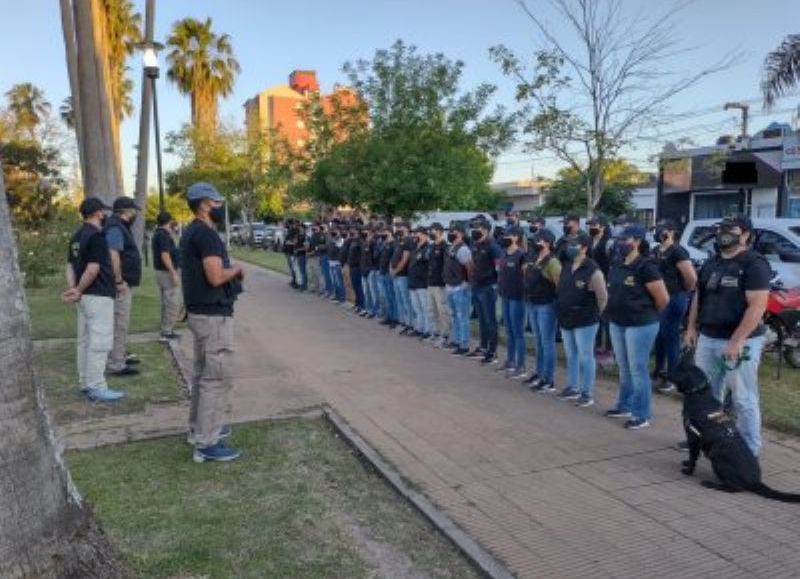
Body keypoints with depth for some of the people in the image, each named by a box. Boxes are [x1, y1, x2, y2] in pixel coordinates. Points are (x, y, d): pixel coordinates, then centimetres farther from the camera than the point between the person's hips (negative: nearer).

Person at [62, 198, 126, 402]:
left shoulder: (76, 236, 13)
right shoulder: (97, 235, -15)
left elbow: (70, 265, 11)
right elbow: (93, 269, -21)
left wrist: (73, 289, -1)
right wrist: (79, 291, -9)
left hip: (86, 295, 10)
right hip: (99, 296, -10)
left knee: (85, 340, 14)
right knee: (100, 341, -7)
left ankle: (85, 383, 22)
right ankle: (96, 387, -4)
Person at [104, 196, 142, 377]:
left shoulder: (121, 227, 18)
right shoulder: (115, 228, -14)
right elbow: (113, 255, -25)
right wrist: (119, 281, -24)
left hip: (125, 284, 11)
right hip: (121, 285, -11)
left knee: (121, 323, 18)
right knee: (119, 324, -8)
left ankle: (120, 357, 28)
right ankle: (116, 365, -5)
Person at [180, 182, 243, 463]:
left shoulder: (191, 232, 14)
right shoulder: (206, 233, -18)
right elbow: (216, 276, -26)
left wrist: (230, 272, 9)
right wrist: (236, 269, -7)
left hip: (200, 312, 11)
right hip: (214, 315, -11)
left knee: (203, 374, 20)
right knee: (216, 378, -5)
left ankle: (199, 428, 33)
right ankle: (207, 444, 0)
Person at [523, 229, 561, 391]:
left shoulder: (552, 261, -16)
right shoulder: (532, 258, 9)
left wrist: (559, 304, -19)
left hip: (546, 305, -9)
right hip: (531, 304, 9)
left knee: (547, 342, -3)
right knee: (538, 341, 18)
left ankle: (549, 380, 4)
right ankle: (539, 373, 32)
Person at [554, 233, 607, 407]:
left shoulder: (593, 270, -16)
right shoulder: (567, 267, 7)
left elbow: (603, 297, -14)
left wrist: (595, 315, -5)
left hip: (585, 321, -7)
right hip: (566, 320, 8)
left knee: (585, 357, 2)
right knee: (571, 356, 16)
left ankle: (587, 394, 11)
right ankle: (572, 388, 29)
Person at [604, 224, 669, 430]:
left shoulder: (645, 266, -16)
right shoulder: (616, 265, 7)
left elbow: (663, 298, -15)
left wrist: (648, 313, 0)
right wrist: (617, 311, 14)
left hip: (640, 325, -8)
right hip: (617, 324, 8)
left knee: (638, 370, -2)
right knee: (624, 369, 18)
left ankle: (642, 415, 8)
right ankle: (625, 406, 32)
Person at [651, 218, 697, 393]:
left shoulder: (678, 252, -17)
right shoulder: (655, 251, 10)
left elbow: (692, 277, -24)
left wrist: (683, 292, -8)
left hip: (673, 299, -9)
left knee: (671, 337, -2)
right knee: (658, 335, 17)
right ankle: (659, 371, 31)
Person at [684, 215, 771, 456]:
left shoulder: (754, 263, -12)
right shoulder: (711, 263, 13)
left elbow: (757, 306, -19)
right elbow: (698, 297, 21)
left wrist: (737, 341, -23)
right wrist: (692, 327, 12)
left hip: (741, 341, -7)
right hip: (707, 339, 8)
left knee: (744, 400, 1)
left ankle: (750, 450, 12)